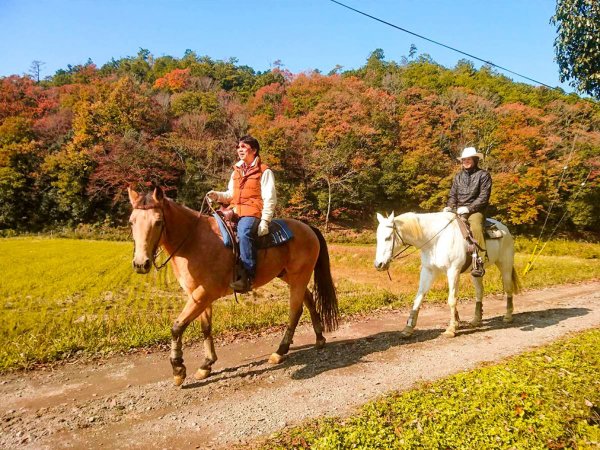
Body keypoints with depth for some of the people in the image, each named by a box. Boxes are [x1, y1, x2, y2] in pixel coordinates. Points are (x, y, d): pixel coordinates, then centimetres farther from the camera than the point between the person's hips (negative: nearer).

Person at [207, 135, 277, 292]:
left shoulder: (264, 172, 0)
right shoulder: (236, 171, 20)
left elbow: (270, 199, -6)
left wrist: (265, 221, -16)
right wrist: (217, 196, 4)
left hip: (252, 214, -8)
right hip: (234, 212, 8)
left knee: (243, 234, -36)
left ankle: (247, 277, -36)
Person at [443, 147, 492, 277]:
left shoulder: (484, 175, 0)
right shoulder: (458, 176, 16)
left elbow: (483, 198, -8)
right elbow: (453, 195, 17)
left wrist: (468, 208, -19)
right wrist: (449, 206, -4)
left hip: (475, 211, -6)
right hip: (458, 211, 6)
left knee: (476, 227, -35)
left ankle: (479, 263, -36)